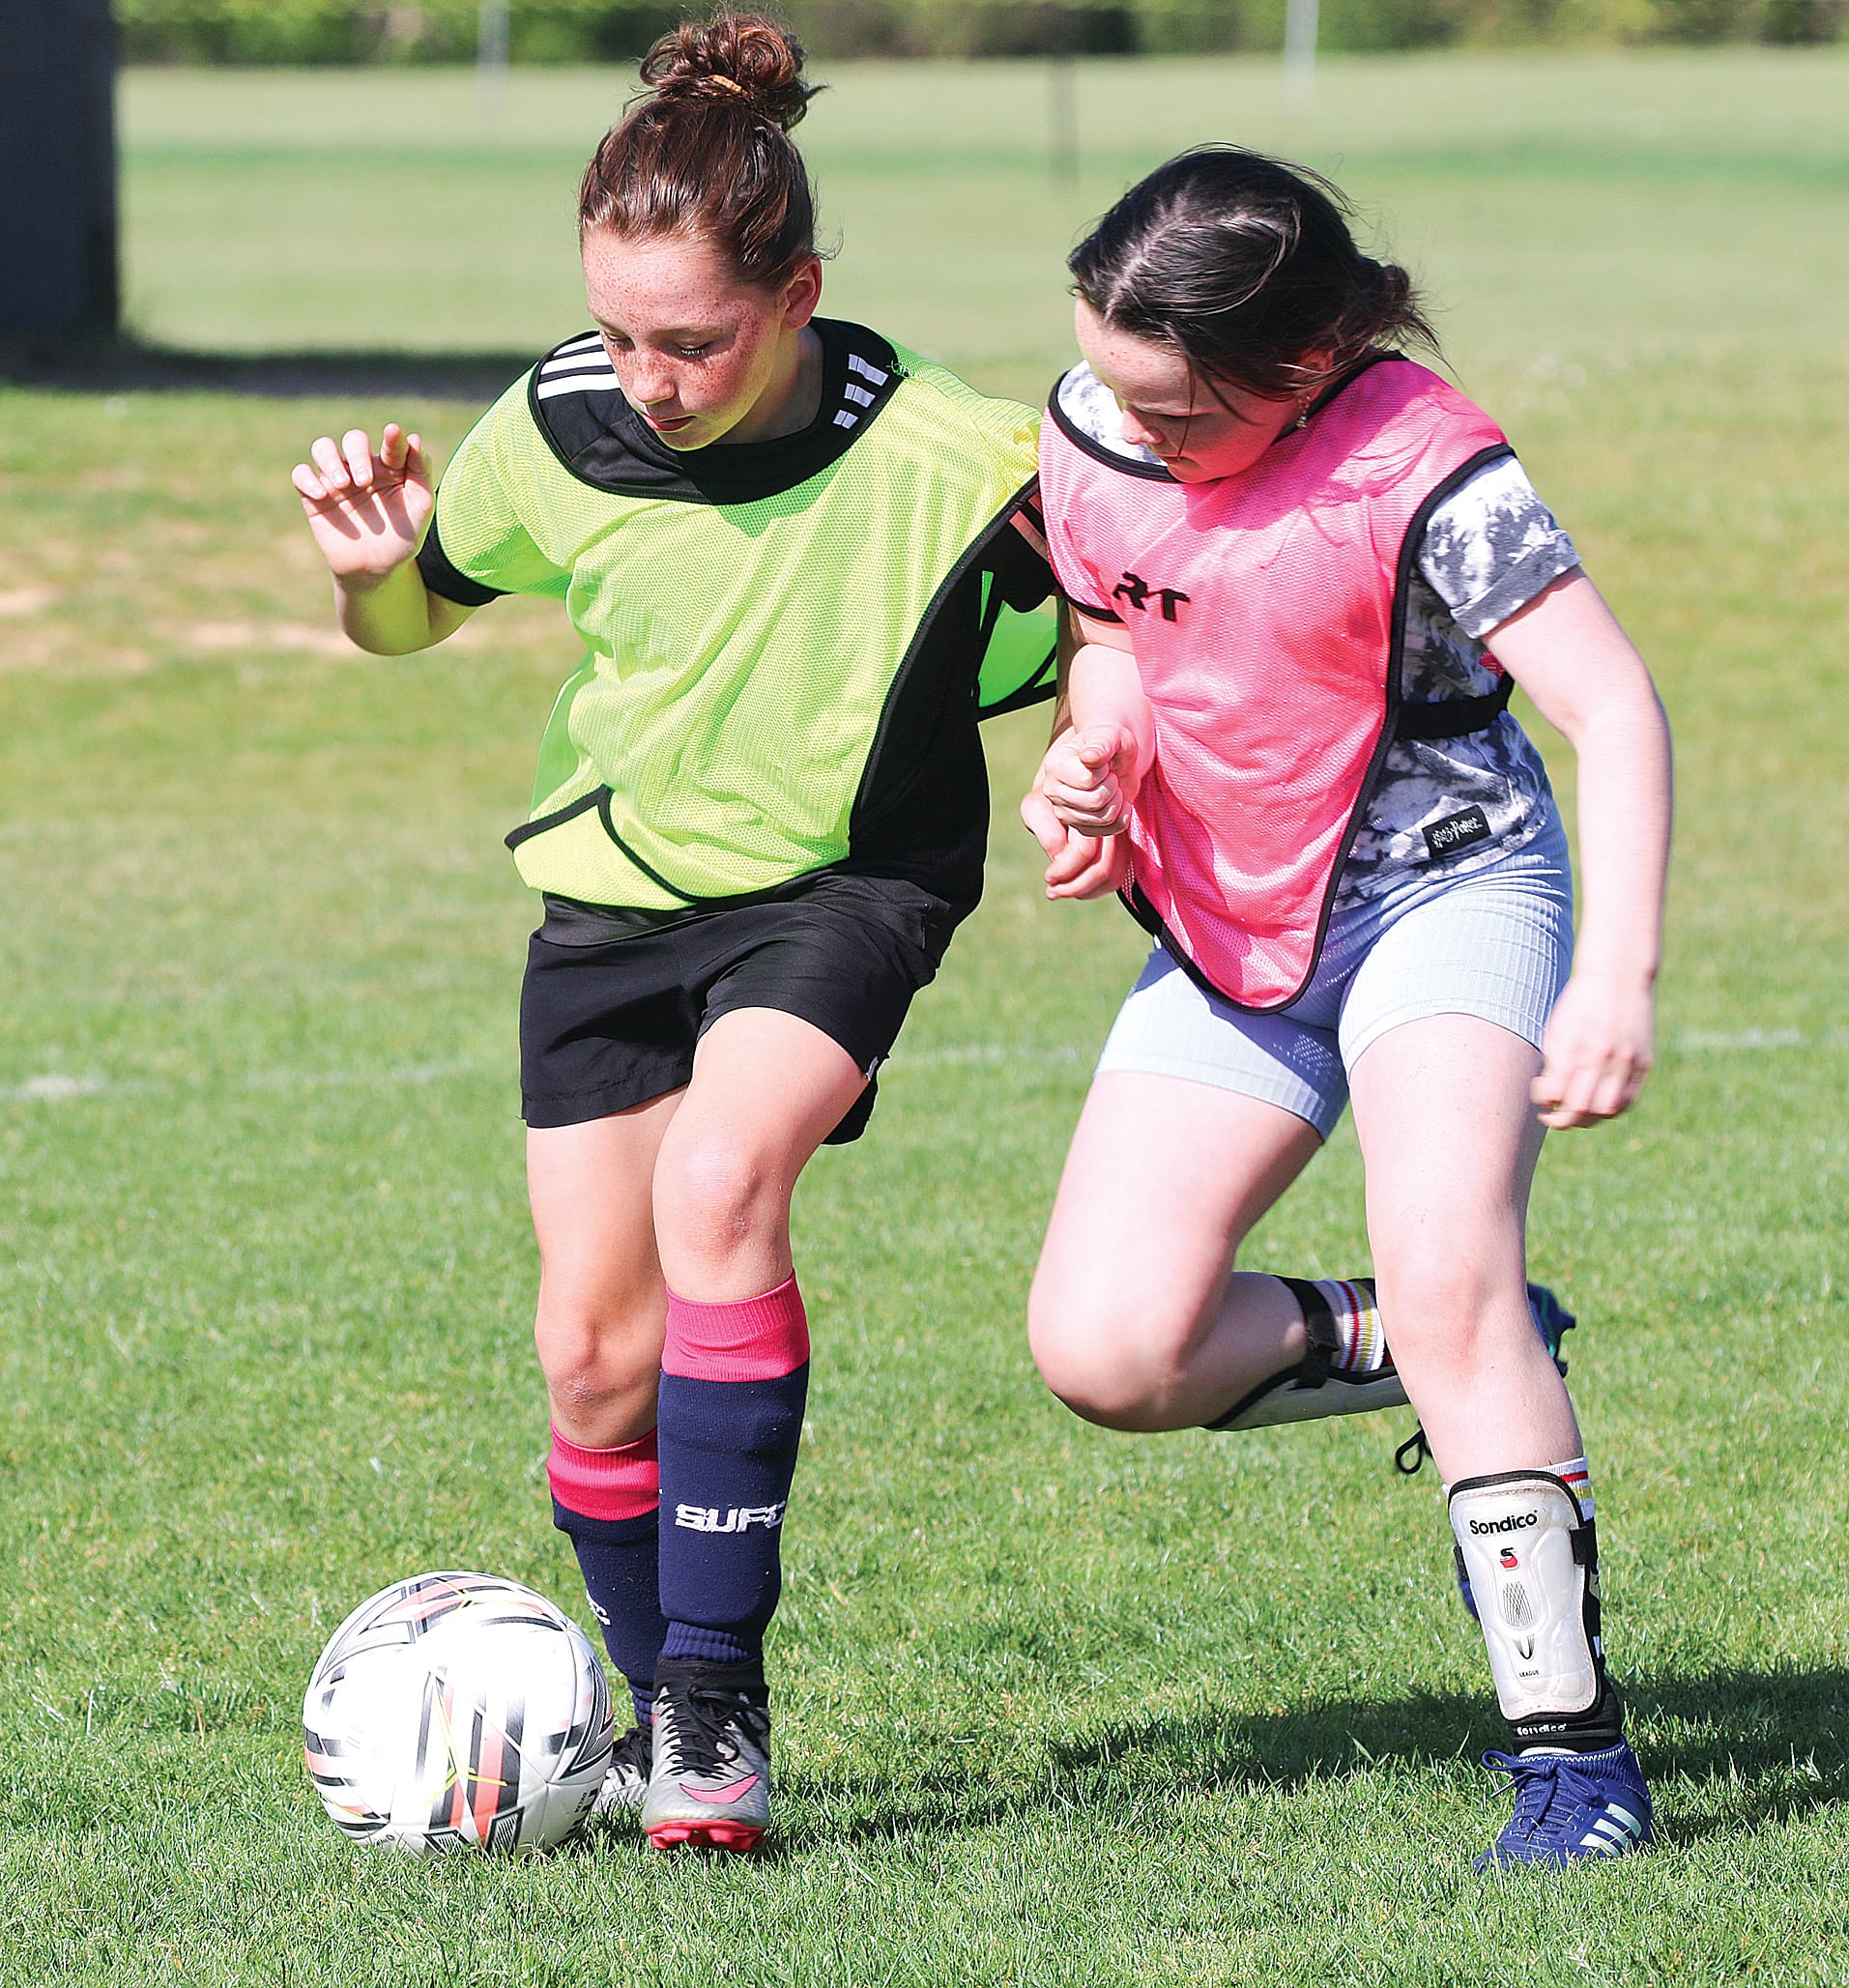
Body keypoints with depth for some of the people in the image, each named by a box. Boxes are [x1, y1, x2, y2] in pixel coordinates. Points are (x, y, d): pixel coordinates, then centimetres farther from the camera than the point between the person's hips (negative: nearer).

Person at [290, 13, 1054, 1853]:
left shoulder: (946, 458, -22)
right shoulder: (557, 427, -12)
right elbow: (414, 611, 8)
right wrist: (373, 565, -14)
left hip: (840, 887, -4)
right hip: (611, 887, 4)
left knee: (717, 1182, -30)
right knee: (596, 1352, 0)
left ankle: (717, 1696, -22)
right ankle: (662, 1706, 24)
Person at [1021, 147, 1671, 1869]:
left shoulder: (1420, 475, -23)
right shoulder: (1090, 430, -4)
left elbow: (1614, 708, -27)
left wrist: (1615, 980, -38)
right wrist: (1090, 756, -6)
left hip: (1445, 886, -6)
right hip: (1226, 935, 6)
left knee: (1445, 1275, -29)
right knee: (1102, 1350, -10)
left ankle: (1570, 1742, -22)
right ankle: (1472, 1367, 13)